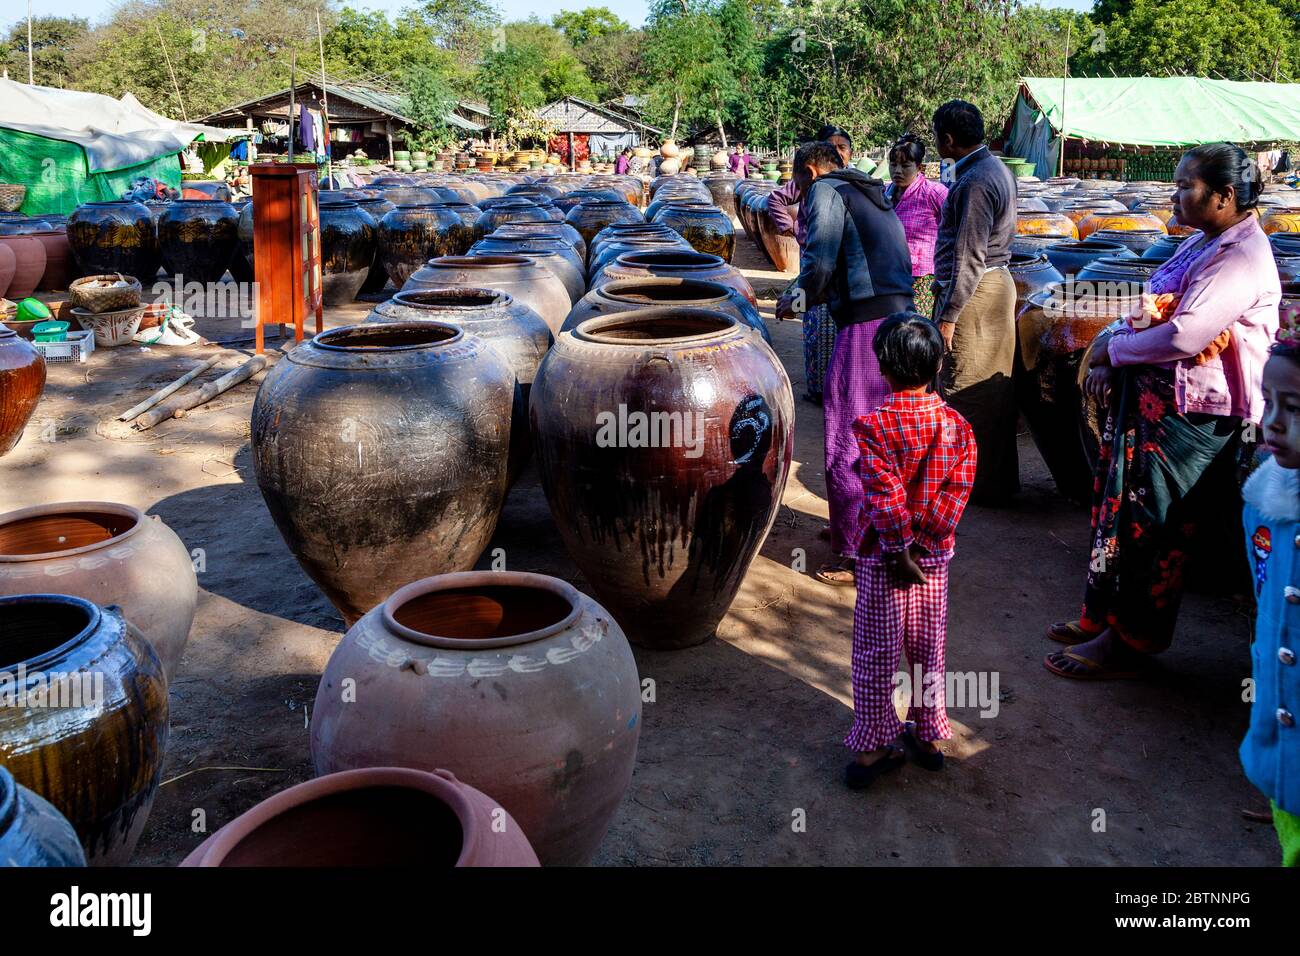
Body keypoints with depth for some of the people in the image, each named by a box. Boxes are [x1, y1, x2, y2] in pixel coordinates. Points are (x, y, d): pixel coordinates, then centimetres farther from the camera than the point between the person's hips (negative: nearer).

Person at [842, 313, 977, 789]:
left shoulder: (873, 425, -16)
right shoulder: (956, 424, -4)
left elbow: (885, 495, -21)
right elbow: (958, 488, -9)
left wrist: (900, 550, -15)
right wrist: (923, 541, -8)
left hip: (881, 554, -3)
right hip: (934, 553, 4)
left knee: (876, 651, 7)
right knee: (928, 645, 18)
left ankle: (871, 747, 14)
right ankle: (928, 736, 30)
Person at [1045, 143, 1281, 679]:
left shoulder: (1241, 259, -18)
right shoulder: (1203, 243, 13)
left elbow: (1182, 336, -27)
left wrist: (1111, 348, -13)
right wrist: (1108, 363, 0)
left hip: (1188, 413, -9)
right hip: (1147, 395, 9)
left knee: (1146, 523, 0)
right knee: (1118, 505, 15)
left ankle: (1129, 641, 15)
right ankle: (1104, 615, 30)